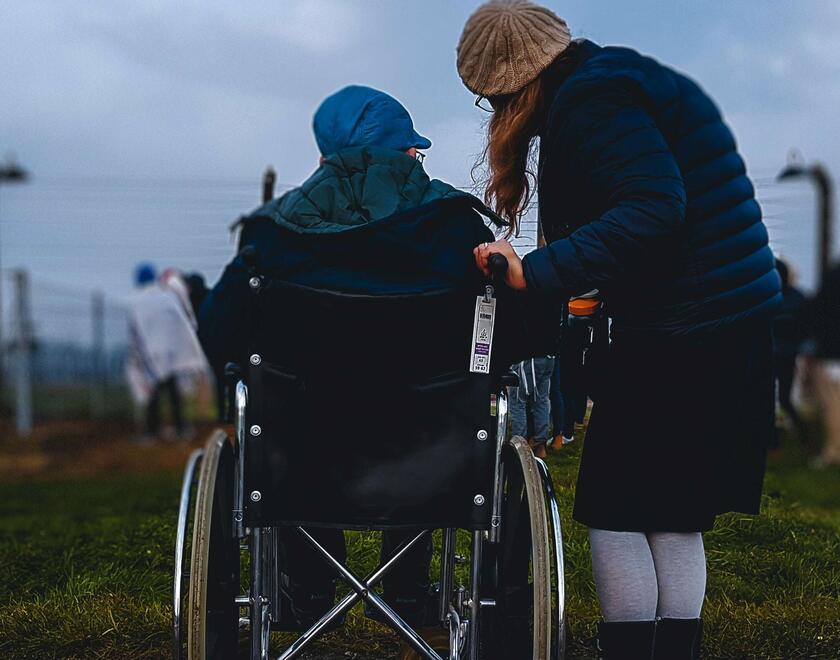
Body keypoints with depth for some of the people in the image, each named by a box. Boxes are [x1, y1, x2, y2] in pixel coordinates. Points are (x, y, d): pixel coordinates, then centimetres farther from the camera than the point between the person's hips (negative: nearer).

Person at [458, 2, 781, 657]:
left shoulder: (589, 101, -13)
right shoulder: (625, 78, 17)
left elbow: (653, 210, -25)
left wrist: (536, 271, -26)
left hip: (673, 344, -10)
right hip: (737, 336, 10)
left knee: (616, 516, 1)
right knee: (676, 523, 15)